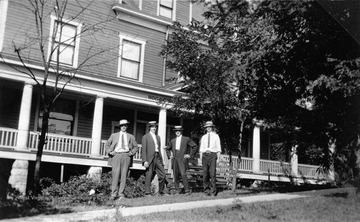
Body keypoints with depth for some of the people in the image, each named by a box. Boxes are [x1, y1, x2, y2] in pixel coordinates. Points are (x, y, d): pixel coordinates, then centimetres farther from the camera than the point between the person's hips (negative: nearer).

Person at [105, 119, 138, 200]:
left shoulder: (131, 137, 18)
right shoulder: (114, 135, 18)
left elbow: (136, 147, 17)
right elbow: (107, 145, 18)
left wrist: (131, 153, 0)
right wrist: (110, 152, 2)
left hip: (126, 156, 1)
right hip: (116, 155, -1)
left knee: (124, 175, -4)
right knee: (115, 175, -8)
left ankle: (121, 193, -2)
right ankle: (114, 194, -7)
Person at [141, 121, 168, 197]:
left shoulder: (158, 137, 20)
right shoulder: (145, 137, 1)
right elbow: (143, 150, -4)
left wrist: (161, 160, 15)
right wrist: (145, 161, -14)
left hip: (158, 158, 6)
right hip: (150, 159, -6)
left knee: (163, 175, 3)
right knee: (149, 176, -4)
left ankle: (161, 191, 15)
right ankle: (147, 193, 4)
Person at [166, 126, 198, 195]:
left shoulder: (186, 139, 4)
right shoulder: (173, 141, 17)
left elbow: (195, 146, 2)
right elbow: (167, 148, 31)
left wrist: (190, 155, -2)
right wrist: (169, 155, 16)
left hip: (182, 159, -4)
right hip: (175, 159, 5)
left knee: (183, 174, -16)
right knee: (175, 175, 3)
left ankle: (187, 190, -10)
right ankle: (177, 190, 13)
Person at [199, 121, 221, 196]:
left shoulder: (216, 136, 8)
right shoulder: (203, 137, 16)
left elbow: (218, 148, 6)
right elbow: (201, 148, 15)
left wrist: (218, 158, -2)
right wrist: (201, 158, 7)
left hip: (212, 155, -3)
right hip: (205, 155, 3)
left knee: (213, 173, -10)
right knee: (205, 174, 0)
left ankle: (213, 191, -7)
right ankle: (206, 191, 6)